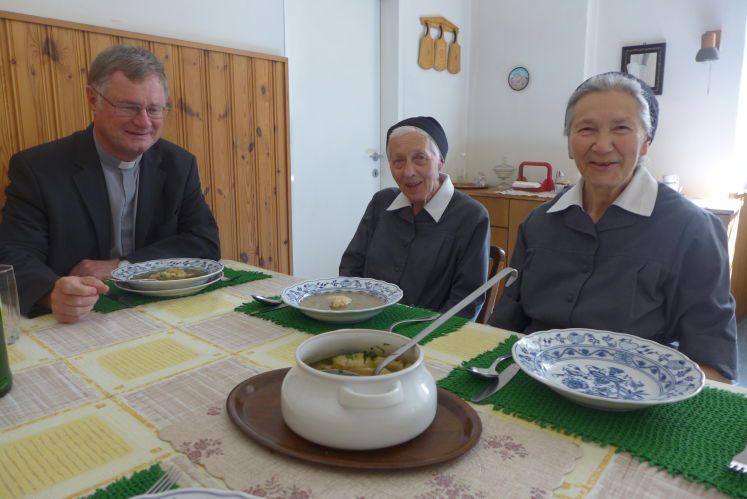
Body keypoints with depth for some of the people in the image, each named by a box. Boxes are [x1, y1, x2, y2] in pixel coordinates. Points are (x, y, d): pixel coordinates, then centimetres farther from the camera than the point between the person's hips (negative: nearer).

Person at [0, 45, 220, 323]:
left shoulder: (179, 165, 3)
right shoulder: (36, 169, -4)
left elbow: (206, 243, -3)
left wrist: (120, 267, -13)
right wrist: (54, 294, -31)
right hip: (74, 324, -1)